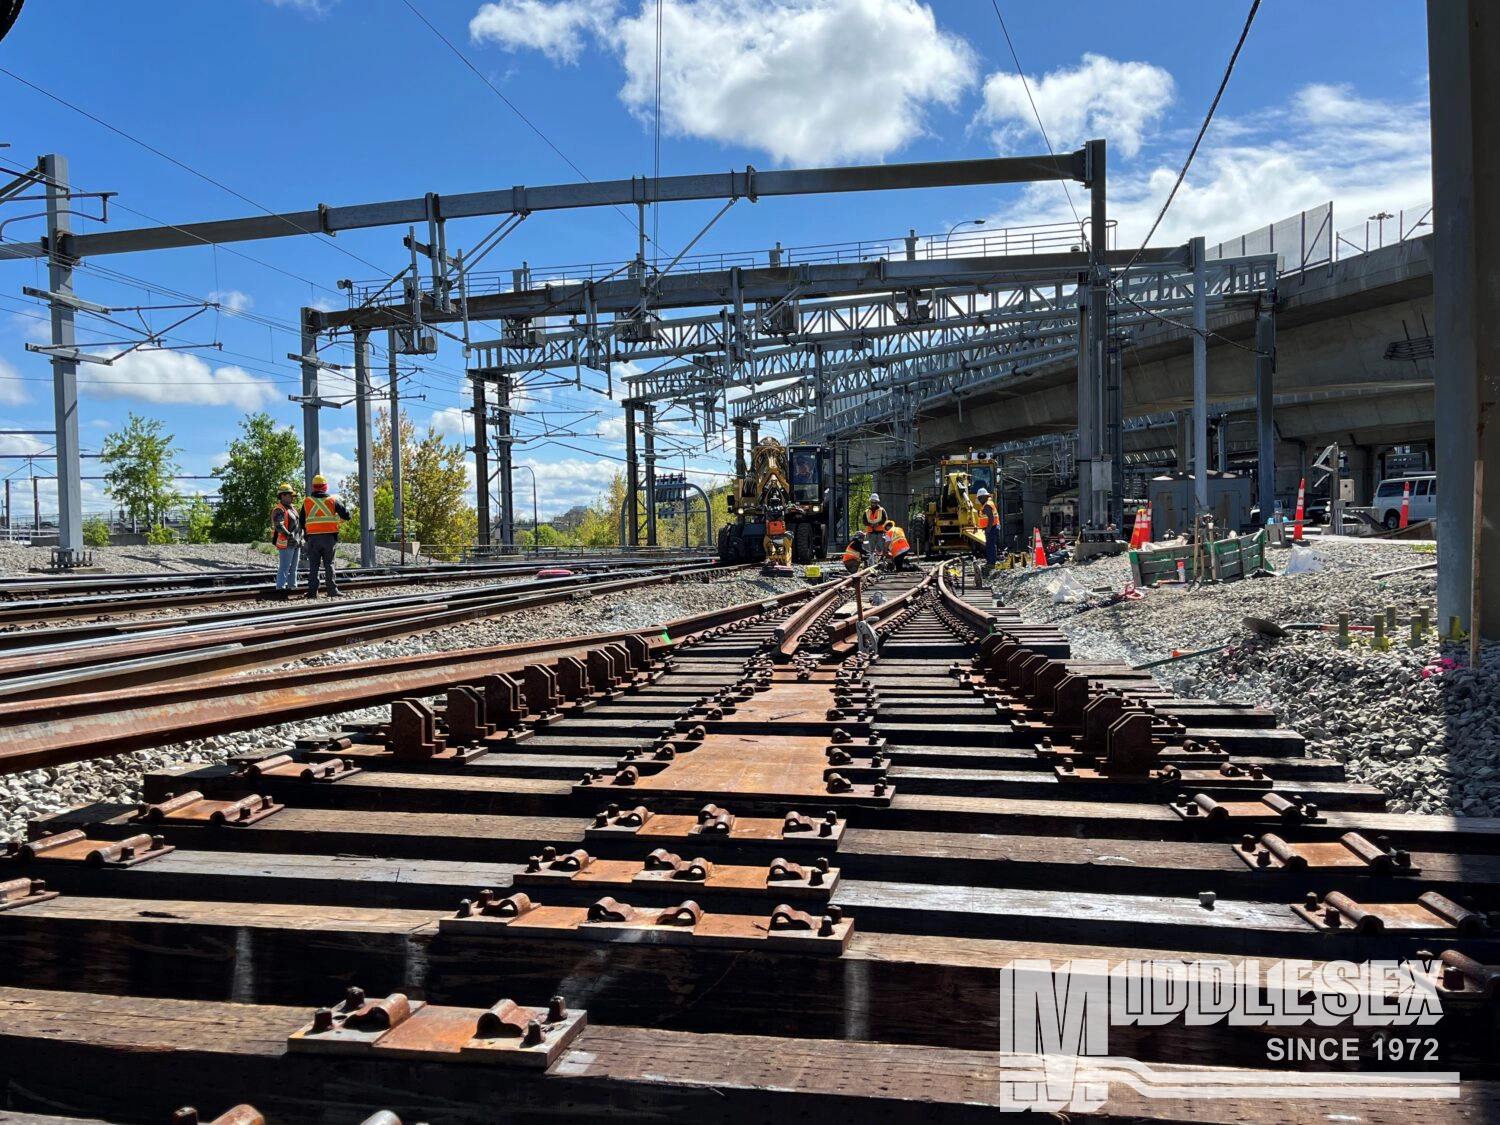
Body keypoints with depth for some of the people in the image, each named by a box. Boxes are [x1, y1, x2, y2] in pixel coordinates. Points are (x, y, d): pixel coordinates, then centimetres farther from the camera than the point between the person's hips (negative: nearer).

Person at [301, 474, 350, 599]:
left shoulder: (307, 502, 4)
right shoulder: (333, 500, 1)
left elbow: (302, 522, 8)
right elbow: (346, 515, 0)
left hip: (313, 537, 1)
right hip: (329, 537, -1)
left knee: (313, 566, 6)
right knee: (329, 564, 5)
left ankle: (312, 592, 3)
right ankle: (332, 590, 1)